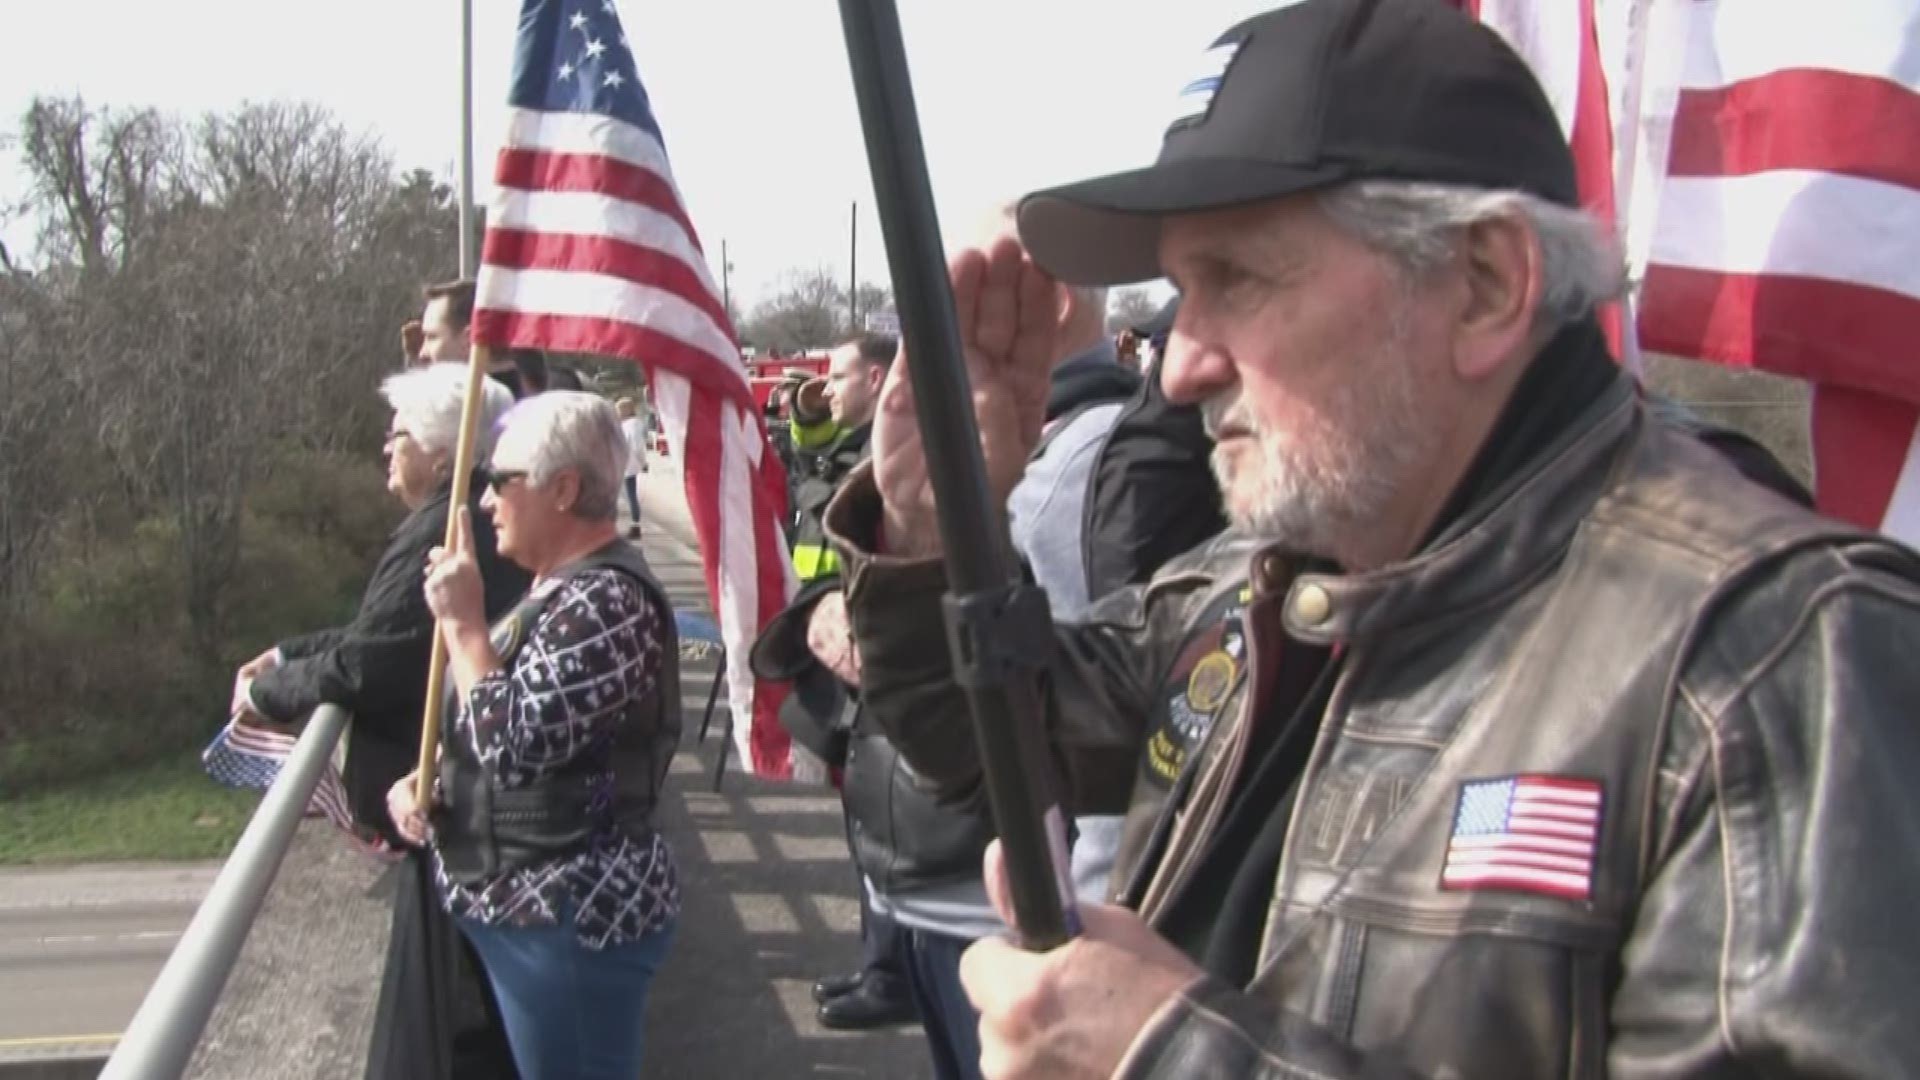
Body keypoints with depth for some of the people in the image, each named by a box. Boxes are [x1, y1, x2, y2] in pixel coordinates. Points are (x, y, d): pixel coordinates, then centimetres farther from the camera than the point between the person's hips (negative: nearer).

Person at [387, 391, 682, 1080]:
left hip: (571, 919, -10)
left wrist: (462, 621, -18)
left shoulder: (606, 601, -22)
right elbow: (489, 732, 21)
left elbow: (514, 743, -28)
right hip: (525, 905, 10)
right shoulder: (562, 587, 11)